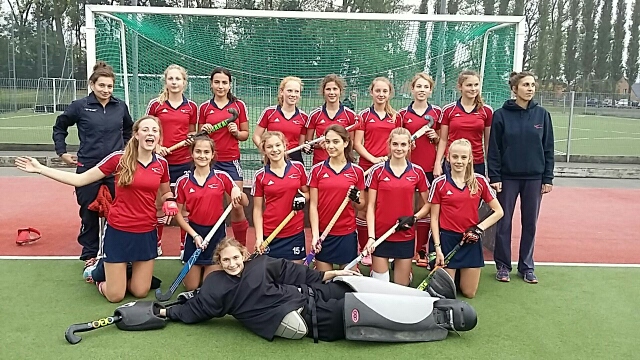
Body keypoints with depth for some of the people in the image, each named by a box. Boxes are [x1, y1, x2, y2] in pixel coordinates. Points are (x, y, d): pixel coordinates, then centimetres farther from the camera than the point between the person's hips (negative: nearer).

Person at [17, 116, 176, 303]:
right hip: (118, 231, -3)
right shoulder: (119, 158, -12)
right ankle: (100, 268, 35)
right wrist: (40, 168, -10)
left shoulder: (161, 163, -2)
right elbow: (80, 179, -7)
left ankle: (119, 270, 40)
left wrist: (170, 202, -7)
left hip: (146, 233, 3)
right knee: (115, 296, 4)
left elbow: (166, 192, 16)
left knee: (140, 292, 9)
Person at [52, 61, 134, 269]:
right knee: (89, 213, 8)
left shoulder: (121, 107, 3)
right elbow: (59, 128, 10)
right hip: (88, 168, -2)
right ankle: (90, 255, 22)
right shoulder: (80, 106, -4)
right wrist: (62, 153, 5)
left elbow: (129, 130, 22)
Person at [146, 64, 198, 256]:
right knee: (158, 204, 8)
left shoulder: (191, 106, 5)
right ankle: (156, 243, 24)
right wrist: (156, 146, -11)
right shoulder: (155, 104, 1)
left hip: (183, 162, 1)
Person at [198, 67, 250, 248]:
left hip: (231, 161, -1)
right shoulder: (204, 107, 7)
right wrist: (203, 131, -8)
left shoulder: (239, 105, 3)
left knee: (237, 206, -2)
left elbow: (245, 134, 8)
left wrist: (236, 132, -12)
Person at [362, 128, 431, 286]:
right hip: (380, 235, -1)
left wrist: (414, 218, -9)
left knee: (402, 286, 10)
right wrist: (371, 236, -10)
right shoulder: (378, 170, -3)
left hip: (405, 236, 1)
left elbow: (428, 204, 10)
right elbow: (370, 206, -2)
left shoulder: (417, 172, 1)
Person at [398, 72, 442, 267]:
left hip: (429, 167, 1)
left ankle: (421, 252, 15)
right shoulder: (403, 114, 3)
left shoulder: (437, 112, 6)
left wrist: (435, 136, -6)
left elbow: (441, 140, 15)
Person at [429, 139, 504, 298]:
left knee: (469, 293, 9)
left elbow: (498, 211, 3)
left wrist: (480, 228, -10)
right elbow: (434, 218, -2)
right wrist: (437, 247, -7)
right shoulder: (439, 183, -5)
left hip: (471, 240, 2)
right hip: (447, 239, -2)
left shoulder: (480, 181, -1)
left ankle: (461, 273, 39)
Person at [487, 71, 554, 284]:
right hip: (508, 177, -2)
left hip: (534, 178, 2)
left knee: (530, 224, 9)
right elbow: (494, 149, -3)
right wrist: (494, 177, -8)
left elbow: (548, 148, 5)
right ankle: (503, 265, 18)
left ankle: (526, 267, 22)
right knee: (504, 223, 5)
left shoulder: (542, 114, 3)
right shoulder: (502, 115, -3)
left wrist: (548, 178, 1)